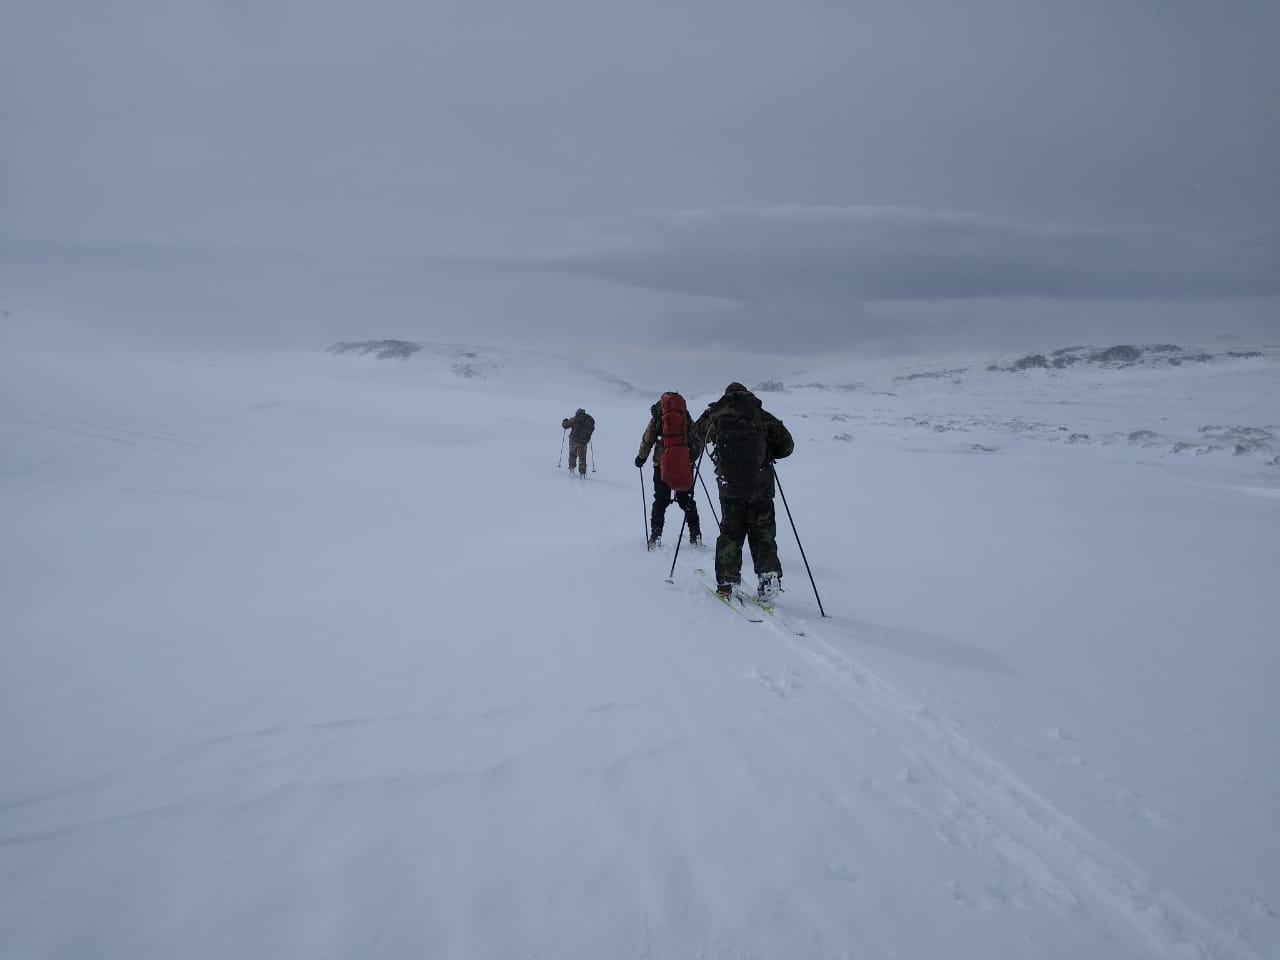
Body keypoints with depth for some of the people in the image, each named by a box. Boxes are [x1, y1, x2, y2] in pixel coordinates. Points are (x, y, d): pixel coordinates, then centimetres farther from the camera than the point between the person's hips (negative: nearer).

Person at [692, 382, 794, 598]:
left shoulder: (717, 414, 4)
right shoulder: (762, 416, 2)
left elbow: (698, 433, 24)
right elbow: (787, 445, 4)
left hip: (730, 486, 0)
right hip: (761, 486, 0)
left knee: (730, 532, 12)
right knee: (763, 533, 10)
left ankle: (726, 581, 7)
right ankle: (770, 578, -1)